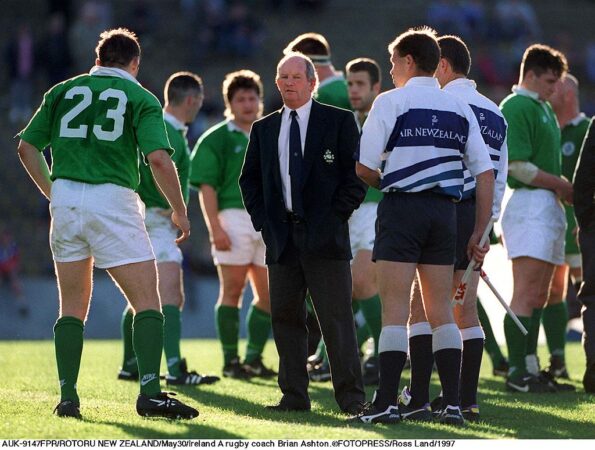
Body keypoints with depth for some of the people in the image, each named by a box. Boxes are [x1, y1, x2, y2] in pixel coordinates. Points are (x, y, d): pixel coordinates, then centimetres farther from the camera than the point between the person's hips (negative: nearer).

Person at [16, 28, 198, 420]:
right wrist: (180, 211, 0)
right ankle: (150, 393, -13)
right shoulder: (140, 98, 2)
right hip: (113, 200, -4)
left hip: (65, 199, 4)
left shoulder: (63, 91, 13)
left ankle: (68, 397, 7)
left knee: (73, 306, 13)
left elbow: (27, 147, 13)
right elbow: (158, 157, -10)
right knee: (148, 301, 0)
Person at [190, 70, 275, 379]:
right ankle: (230, 360, 0)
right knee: (232, 290, -4)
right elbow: (206, 186, -7)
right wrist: (215, 228, -17)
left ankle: (253, 358, 13)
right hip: (233, 217, -6)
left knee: (268, 295, 4)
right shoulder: (216, 139, 1)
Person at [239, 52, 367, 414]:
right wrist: (263, 221, 7)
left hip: (325, 236, -4)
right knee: (285, 317, 4)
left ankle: (352, 398, -6)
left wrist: (335, 217, -7)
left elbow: (357, 174, 0)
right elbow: (250, 180, 19)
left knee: (337, 319, -8)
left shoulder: (339, 122, 2)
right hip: (281, 237, 5)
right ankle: (294, 396, 9)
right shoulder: (264, 129, 15)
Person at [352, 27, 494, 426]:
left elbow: (364, 168, -4)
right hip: (445, 211, 4)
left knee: (395, 310, -4)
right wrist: (479, 233, 9)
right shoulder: (460, 109, 9)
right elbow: (486, 173, 6)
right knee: (441, 312, 8)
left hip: (402, 208, -4)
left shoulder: (391, 101, -3)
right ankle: (452, 404, 4)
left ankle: (386, 403, -8)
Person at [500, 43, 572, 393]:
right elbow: (518, 166, -18)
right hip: (528, 204, -10)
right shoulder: (515, 108, -11)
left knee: (539, 295, 10)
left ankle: (530, 368, 13)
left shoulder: (544, 108, 20)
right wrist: (564, 186, -12)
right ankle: (517, 373, -11)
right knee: (526, 294, -11)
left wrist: (564, 189, 7)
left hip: (549, 205, 10)